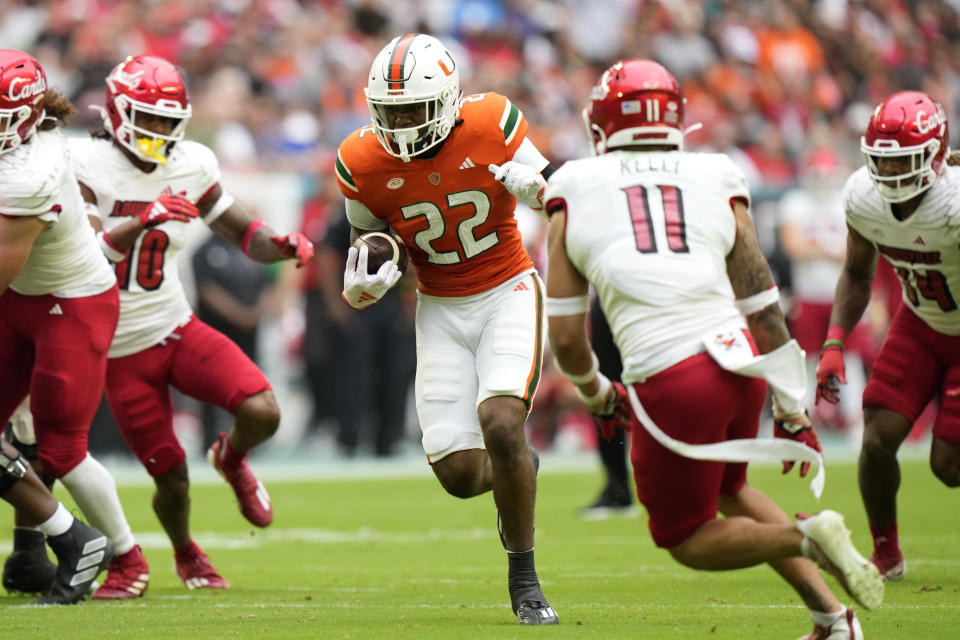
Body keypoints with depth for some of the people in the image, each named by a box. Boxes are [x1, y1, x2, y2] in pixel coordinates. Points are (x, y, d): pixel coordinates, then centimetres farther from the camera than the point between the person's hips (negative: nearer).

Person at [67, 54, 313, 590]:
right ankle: (186, 554, 35)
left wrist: (282, 245, -14)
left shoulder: (192, 166, -1)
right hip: (121, 349, -3)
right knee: (172, 477, 0)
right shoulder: (86, 164, -15)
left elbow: (243, 233, 8)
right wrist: (143, 221, -38)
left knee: (262, 413, -19)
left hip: (178, 327, 3)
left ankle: (232, 458, 20)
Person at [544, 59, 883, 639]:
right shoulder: (716, 183, 12)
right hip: (740, 365, 4)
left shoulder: (575, 194, 8)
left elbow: (566, 337, 8)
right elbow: (763, 311, 11)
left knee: (689, 541, 15)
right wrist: (793, 409, 19)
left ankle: (806, 537, -12)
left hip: (670, 382, -4)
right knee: (727, 490, 30)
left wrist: (597, 395, 27)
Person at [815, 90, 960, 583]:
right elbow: (857, 275, 4)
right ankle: (886, 554, 16)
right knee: (879, 440, -8)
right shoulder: (864, 198, -16)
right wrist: (834, 345, -7)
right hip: (920, 323, 5)